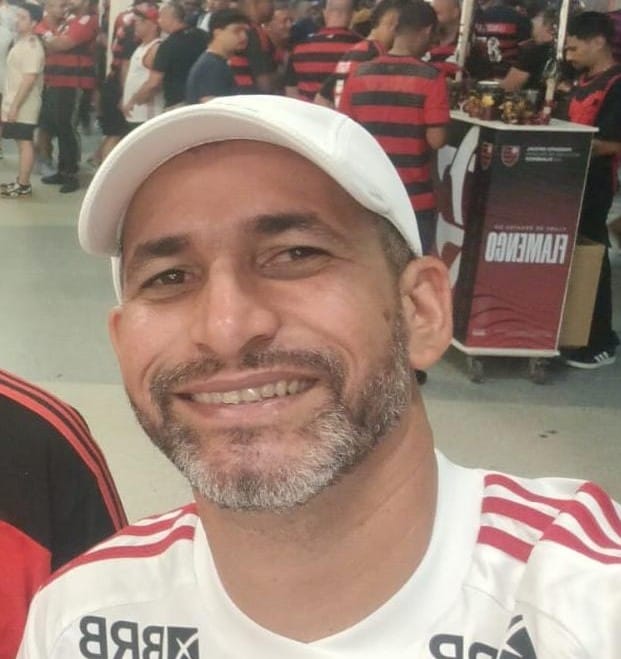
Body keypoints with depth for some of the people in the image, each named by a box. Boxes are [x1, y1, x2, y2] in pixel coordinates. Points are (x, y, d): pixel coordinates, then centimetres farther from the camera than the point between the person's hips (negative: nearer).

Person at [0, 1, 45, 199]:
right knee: (21, 142, 13)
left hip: (23, 106, -9)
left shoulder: (32, 46, -16)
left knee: (25, 143, -4)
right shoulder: (20, 42, 14)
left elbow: (29, 79, -22)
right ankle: (21, 182, 19)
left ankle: (24, 185, 0)